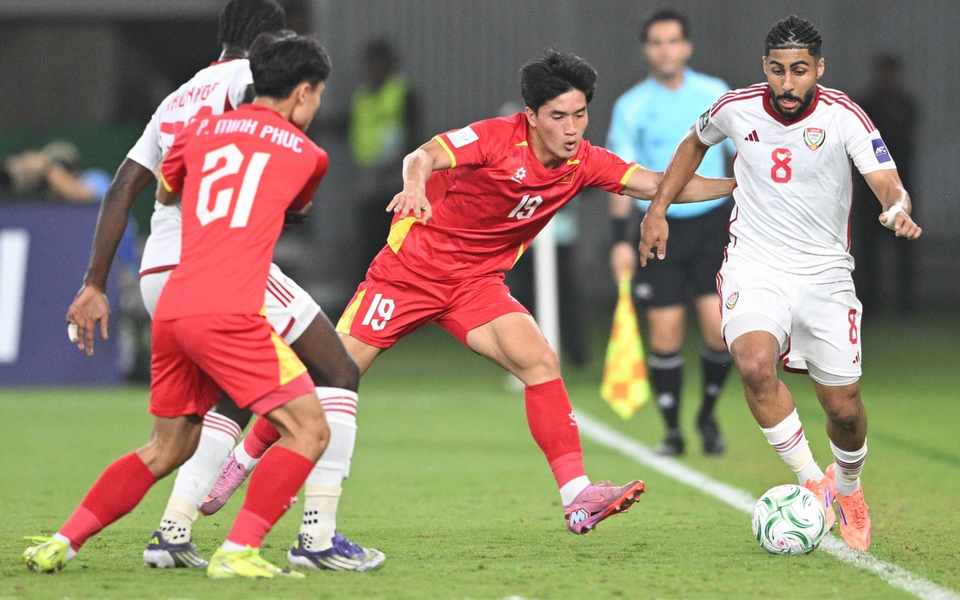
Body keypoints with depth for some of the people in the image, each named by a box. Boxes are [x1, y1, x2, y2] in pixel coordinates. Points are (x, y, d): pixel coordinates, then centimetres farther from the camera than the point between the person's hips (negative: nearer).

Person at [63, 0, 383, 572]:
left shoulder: (177, 100, 25)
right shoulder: (250, 73, 4)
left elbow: (122, 190, 19)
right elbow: (256, 97, -23)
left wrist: (94, 286, 17)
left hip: (157, 278, 7)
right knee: (338, 373, 6)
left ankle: (173, 531, 12)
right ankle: (319, 535, -3)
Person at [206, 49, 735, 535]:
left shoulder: (583, 162, -6)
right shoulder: (498, 138, -22)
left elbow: (659, 185, -5)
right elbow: (424, 155, -36)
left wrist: (735, 185, -15)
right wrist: (414, 183, -58)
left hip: (476, 283, 4)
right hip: (411, 268, -4)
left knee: (540, 361, -18)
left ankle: (577, 498, -19)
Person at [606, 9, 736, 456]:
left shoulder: (715, 94, 2)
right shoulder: (631, 107, -1)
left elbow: (740, 154, 10)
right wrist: (620, 240, -4)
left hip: (712, 222, 0)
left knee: (719, 327, -10)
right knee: (665, 333, -4)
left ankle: (707, 415, 14)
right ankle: (672, 432, 10)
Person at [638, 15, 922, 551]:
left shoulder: (843, 116, -13)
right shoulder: (737, 109, -5)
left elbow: (887, 181, -24)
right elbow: (696, 142, 18)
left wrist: (899, 209, -47)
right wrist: (658, 210, 14)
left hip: (826, 275, 0)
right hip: (755, 270, 0)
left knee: (843, 407, 4)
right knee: (755, 363, -30)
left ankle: (848, 489, 37)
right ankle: (811, 481, -14)